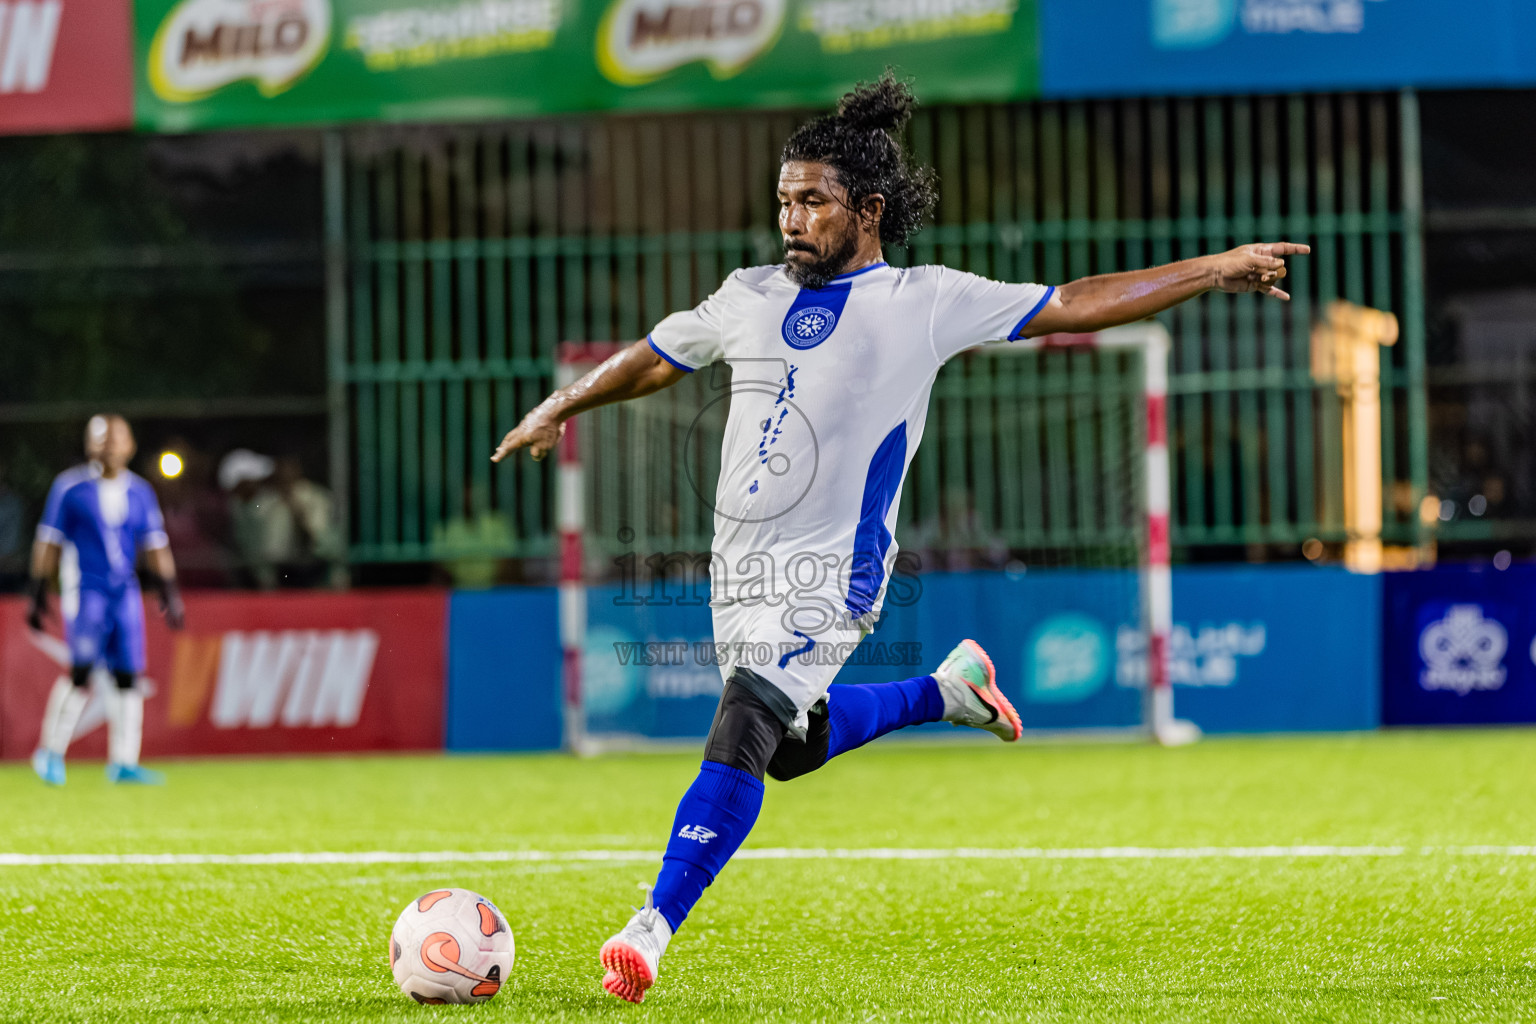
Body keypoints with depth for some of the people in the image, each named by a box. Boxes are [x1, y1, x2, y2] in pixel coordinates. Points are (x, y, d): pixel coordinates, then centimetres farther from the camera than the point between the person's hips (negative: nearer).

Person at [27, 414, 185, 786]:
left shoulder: (139, 492, 10)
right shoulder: (70, 487, -2)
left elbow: (154, 545, 13)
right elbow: (49, 541, 1)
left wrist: (169, 591, 6)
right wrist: (38, 591, -1)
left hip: (125, 591, 4)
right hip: (83, 588, -4)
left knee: (127, 675, -1)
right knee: (82, 669, -14)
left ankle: (123, 762, 3)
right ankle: (51, 752, 0)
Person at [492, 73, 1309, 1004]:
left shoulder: (925, 302, -1)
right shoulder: (749, 297, 13)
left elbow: (1074, 305, 0)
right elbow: (655, 358, 29)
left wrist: (1212, 270, -4)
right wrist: (559, 409, 37)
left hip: (829, 573, -6)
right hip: (741, 566, 6)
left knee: (744, 730, -19)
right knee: (793, 747, 15)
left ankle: (652, 930, -16)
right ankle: (949, 689, 37)